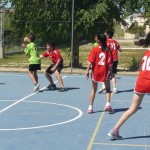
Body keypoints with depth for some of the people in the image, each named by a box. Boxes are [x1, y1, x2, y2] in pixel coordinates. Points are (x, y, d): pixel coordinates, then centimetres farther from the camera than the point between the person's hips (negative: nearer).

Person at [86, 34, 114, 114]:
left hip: (96, 71, 0)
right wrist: (111, 72, 3)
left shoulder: (95, 49, -7)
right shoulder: (108, 50, -4)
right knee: (108, 89, 16)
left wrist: (87, 70, -9)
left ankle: (90, 107, 12)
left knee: (93, 89, 12)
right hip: (105, 71, 0)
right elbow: (110, 63, -5)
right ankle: (108, 104, -1)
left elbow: (90, 62, -13)